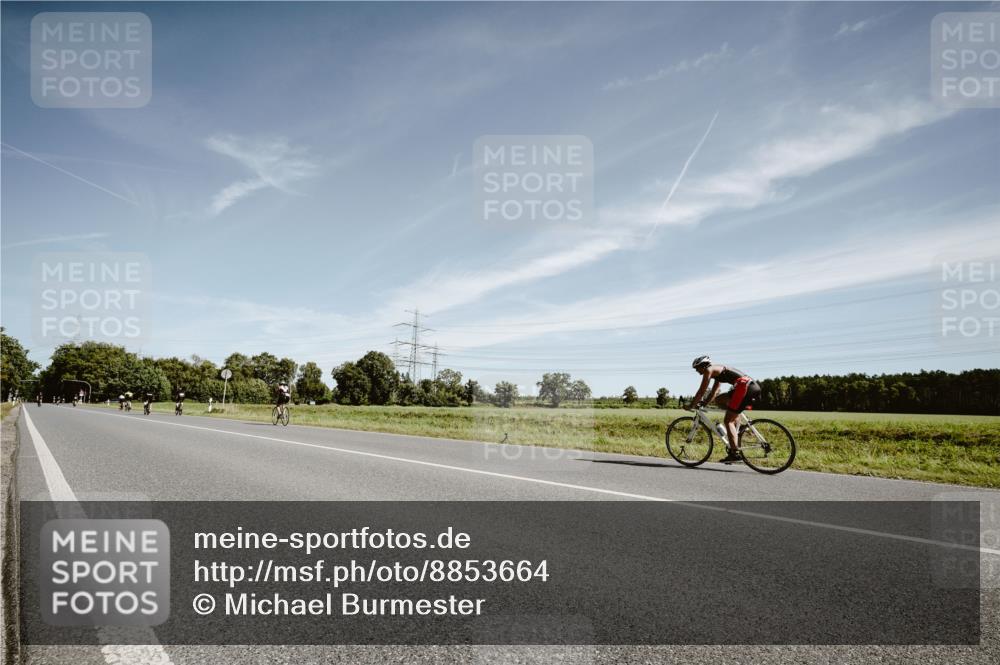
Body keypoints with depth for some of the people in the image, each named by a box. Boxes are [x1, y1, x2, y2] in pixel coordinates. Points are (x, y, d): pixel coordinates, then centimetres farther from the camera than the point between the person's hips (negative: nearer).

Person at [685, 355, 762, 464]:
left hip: (745, 387, -9)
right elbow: (713, 393, 35)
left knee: (728, 421, -6)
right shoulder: (717, 372, 29)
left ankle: (735, 453, -12)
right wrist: (702, 403, 30)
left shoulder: (709, 370, 2)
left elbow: (701, 391, 0)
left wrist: (691, 405, 7)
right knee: (718, 400, 20)